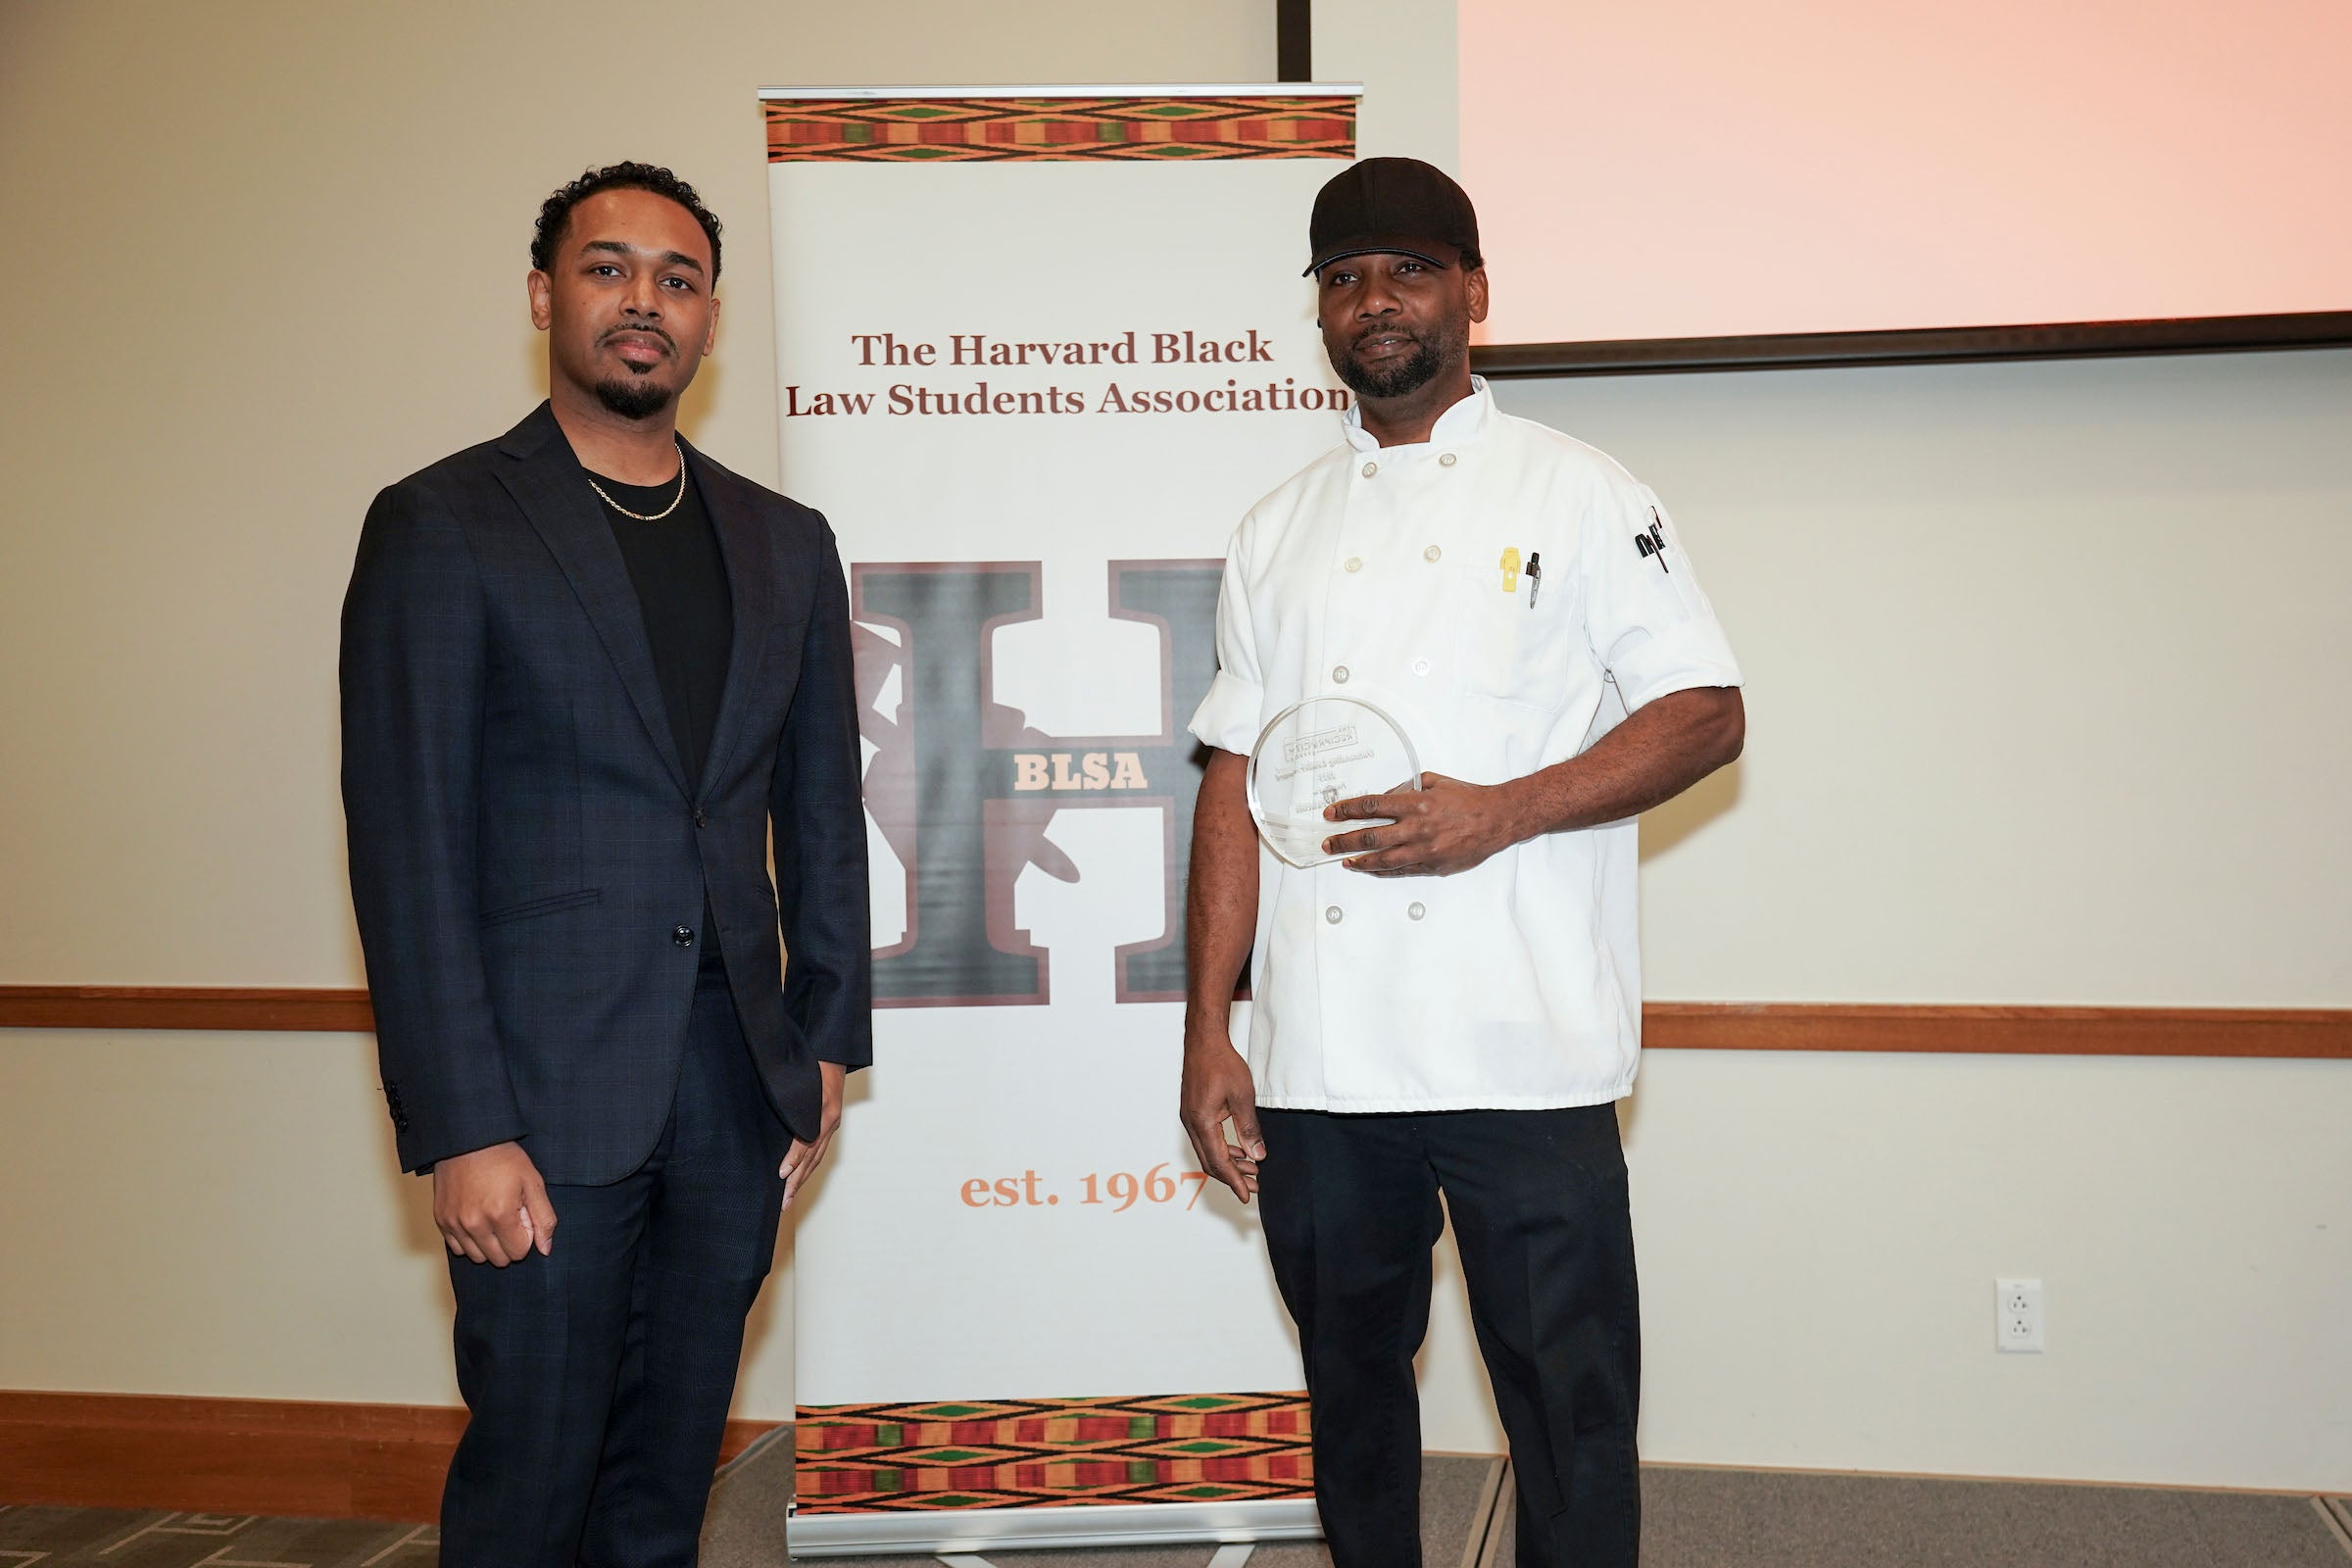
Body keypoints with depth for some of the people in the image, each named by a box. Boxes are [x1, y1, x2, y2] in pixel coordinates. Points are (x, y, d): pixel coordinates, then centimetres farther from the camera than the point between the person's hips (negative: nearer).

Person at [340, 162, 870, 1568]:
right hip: (544, 1094, -4)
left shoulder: (785, 543, 12)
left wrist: (829, 1041, 10)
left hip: (736, 1086, 5)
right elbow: (407, 846, -8)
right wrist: (462, 1130, -13)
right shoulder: (442, 527, -3)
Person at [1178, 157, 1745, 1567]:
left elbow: (1707, 715, -1)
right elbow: (1237, 781, 11)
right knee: (1352, 1384, 16)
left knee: (1570, 1406, 1)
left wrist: (1504, 809, -16)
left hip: (1524, 1056, -3)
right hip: (1315, 1062, 4)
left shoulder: (1582, 495, 4)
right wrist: (1208, 1030, 5)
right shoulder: (1282, 531, 14)